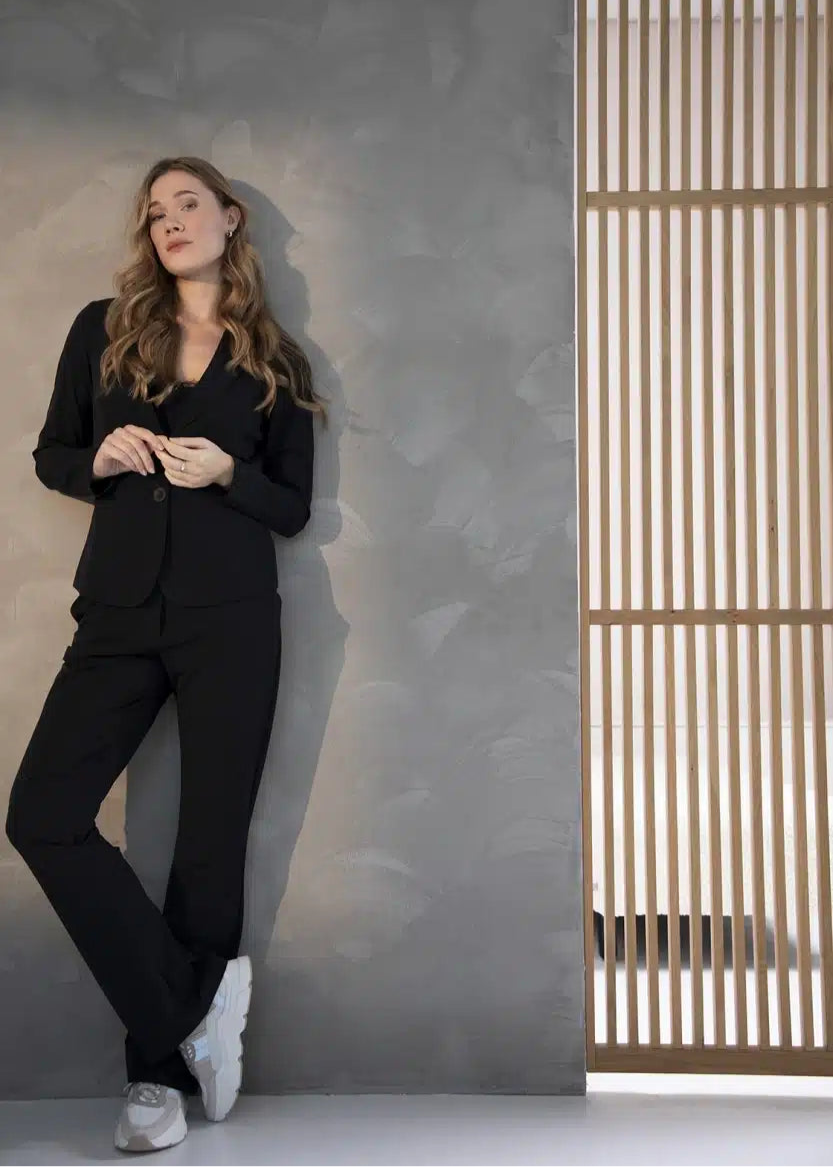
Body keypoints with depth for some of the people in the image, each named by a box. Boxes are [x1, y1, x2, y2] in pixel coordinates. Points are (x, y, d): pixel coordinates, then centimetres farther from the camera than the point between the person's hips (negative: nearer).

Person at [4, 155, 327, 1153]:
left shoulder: (274, 359, 8)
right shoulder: (103, 328, 10)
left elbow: (293, 508, 7)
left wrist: (225, 472, -12)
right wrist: (98, 459, -8)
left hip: (230, 619, -1)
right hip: (119, 614, 2)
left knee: (211, 840, 1)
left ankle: (164, 1065, 18)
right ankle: (199, 1002, 2)